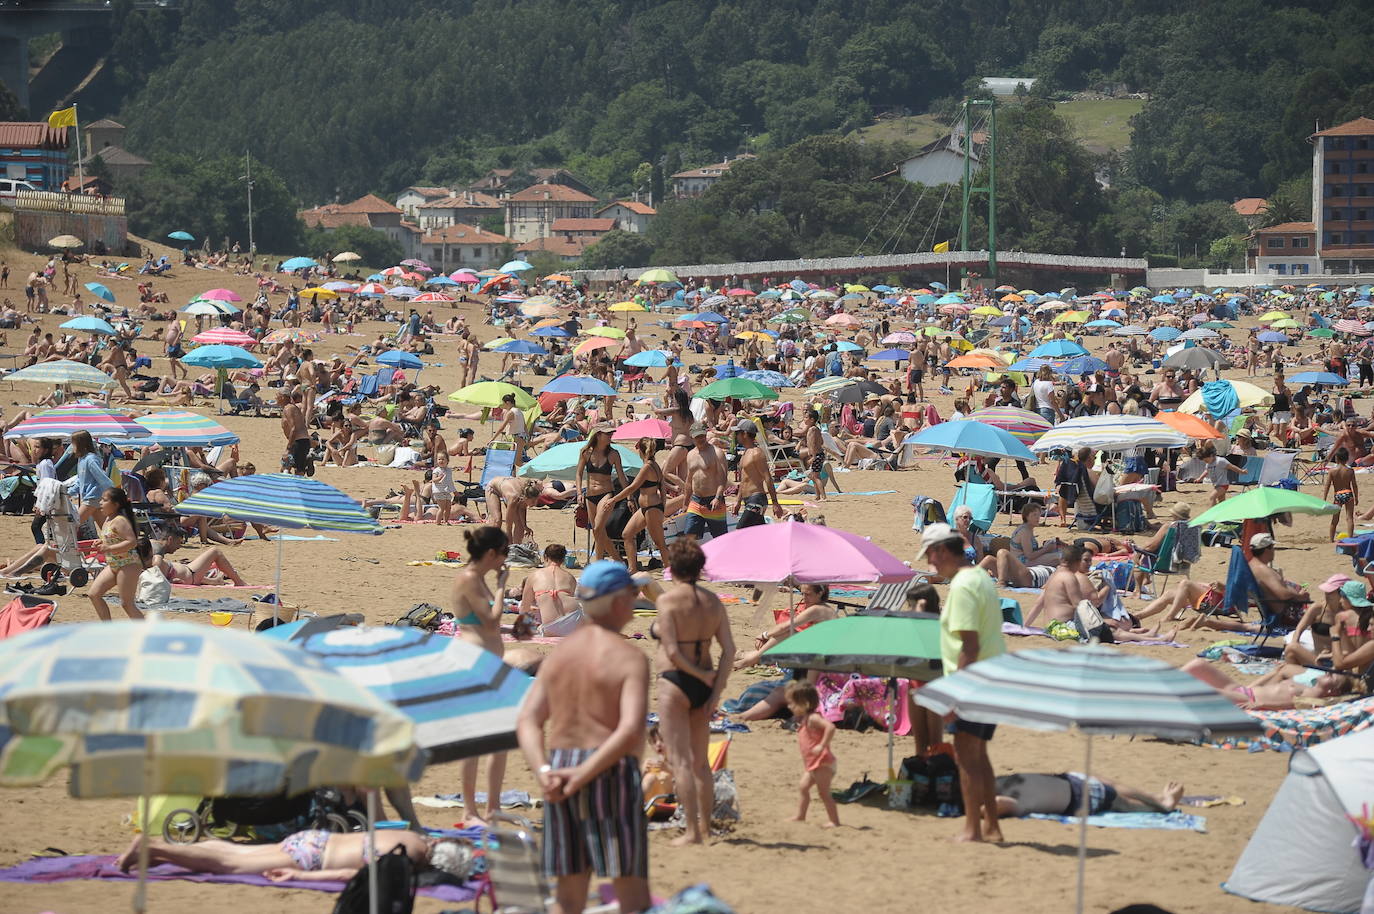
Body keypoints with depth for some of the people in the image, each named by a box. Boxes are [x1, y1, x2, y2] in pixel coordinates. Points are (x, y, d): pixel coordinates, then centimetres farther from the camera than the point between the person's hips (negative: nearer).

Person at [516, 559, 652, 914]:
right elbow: (631, 729, -21)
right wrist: (583, 774, -20)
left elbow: (526, 721, 5)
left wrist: (543, 772, -8)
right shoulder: (629, 657, -7)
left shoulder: (558, 654, 13)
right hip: (611, 774, -6)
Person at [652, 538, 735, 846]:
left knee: (680, 760, -2)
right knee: (700, 761, 17)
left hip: (675, 682, -6)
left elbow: (672, 652, -17)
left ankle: (692, 832, -5)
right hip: (705, 685, 6)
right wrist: (716, 690, -1)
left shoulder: (667, 601, -11)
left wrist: (702, 676, -7)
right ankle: (706, 828, 21)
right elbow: (729, 649, 1)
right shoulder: (712, 601, 6)